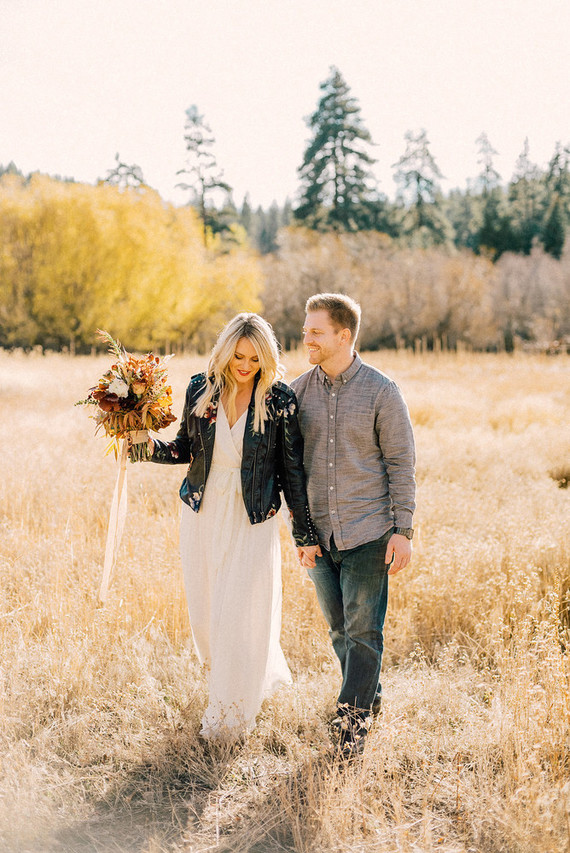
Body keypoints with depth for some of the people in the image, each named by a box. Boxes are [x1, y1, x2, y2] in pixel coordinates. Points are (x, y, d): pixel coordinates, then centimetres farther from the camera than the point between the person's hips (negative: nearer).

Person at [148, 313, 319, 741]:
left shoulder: (280, 399, -9)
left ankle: (232, 715, 18)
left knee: (240, 615, -2)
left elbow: (293, 469, -4)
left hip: (253, 519, -4)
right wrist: (152, 446, -11)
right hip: (203, 513, 4)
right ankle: (261, 674, 40)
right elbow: (187, 448, 9)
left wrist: (305, 533, -2)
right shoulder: (201, 388, -1)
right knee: (206, 611, 11)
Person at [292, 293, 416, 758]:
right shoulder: (299, 391, 4)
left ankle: (353, 720, 6)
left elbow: (401, 463, -4)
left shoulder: (381, 392, -7)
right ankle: (369, 696, 34)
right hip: (318, 532, 4)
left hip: (368, 532, -4)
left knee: (363, 631, -3)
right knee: (339, 628, 14)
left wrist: (403, 530, -8)